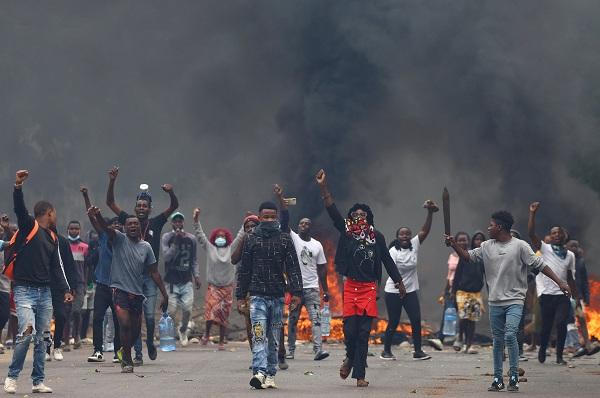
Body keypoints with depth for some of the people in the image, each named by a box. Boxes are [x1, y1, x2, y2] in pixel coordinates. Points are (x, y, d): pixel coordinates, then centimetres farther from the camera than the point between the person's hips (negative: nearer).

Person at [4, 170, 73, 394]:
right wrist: (18, 187, -35)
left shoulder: (52, 238, 18)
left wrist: (65, 289, 13)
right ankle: (12, 377, -4)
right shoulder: (29, 226, -1)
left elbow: (56, 267, 21)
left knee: (42, 338, 6)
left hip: (45, 293, 7)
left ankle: (38, 381, 12)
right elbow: (19, 208, -19)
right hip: (25, 290, -7)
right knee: (27, 333, -18)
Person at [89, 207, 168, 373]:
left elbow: (154, 272, 11)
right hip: (120, 289, -4)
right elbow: (106, 228, -20)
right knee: (125, 324, -18)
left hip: (137, 293, 4)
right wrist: (97, 216, -42)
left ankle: (125, 352, 37)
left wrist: (164, 295, 8)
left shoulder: (146, 247, 8)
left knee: (135, 331, 9)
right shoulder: (119, 239, -1)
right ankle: (127, 361, -4)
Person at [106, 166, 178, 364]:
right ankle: (138, 353, 5)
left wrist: (170, 192, -22)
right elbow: (110, 203, 3)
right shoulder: (129, 222, 5)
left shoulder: (156, 223, 3)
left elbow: (174, 206, -2)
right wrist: (112, 182, -9)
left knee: (150, 315, -7)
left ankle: (150, 343, 20)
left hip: (150, 275, -1)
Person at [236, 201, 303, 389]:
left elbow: (293, 268, 4)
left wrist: (296, 292, -6)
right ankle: (260, 372, -25)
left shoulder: (284, 239, 7)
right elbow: (244, 269, 9)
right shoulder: (251, 239, 7)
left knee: (274, 338, 6)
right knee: (259, 335, -14)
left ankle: (270, 375, 12)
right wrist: (241, 295, 5)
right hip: (257, 295, -1)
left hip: (277, 296, 2)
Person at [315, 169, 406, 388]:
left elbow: (387, 261, 14)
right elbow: (332, 211, -6)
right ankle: (350, 357, 26)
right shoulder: (347, 233, 3)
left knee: (364, 332, 0)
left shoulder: (377, 237, 6)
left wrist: (399, 282, 18)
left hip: (369, 288, 1)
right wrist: (323, 188, -15)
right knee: (350, 329, -5)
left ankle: (359, 374, 3)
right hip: (351, 286, -1)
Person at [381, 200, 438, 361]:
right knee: (393, 322, 1)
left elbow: (425, 231, -7)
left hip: (410, 291, 4)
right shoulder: (393, 251, -10)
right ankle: (386, 351, 14)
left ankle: (418, 351, 0)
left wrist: (430, 213, -20)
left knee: (416, 320, -4)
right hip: (393, 292, -4)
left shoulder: (414, 245, 2)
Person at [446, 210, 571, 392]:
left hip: (514, 300, -5)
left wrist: (559, 282, -10)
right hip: (495, 302, 5)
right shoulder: (487, 247, 8)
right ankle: (498, 379, 15)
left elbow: (539, 265, -6)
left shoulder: (520, 246, -5)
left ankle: (514, 377, -9)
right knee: (497, 340, 8)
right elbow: (467, 256, 10)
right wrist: (454, 244, -5)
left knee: (510, 335, -18)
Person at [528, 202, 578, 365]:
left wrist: (576, 298, 13)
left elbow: (570, 278, 17)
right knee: (546, 325, 4)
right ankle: (542, 349, 31)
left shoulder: (570, 255, 14)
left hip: (563, 294, 2)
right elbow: (531, 233, -9)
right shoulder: (545, 249, 4)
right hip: (547, 294, -2)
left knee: (561, 323, -13)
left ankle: (559, 356, -2)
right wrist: (532, 213, -17)